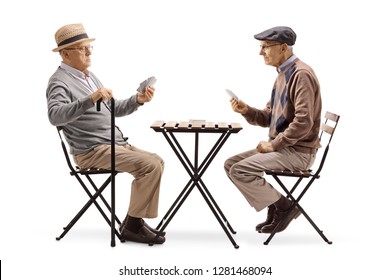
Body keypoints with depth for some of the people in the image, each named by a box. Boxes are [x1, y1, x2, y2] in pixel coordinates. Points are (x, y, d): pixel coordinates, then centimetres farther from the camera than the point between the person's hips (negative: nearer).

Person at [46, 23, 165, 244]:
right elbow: (55, 116, -32)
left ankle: (135, 220, 9)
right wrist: (90, 99, -42)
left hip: (114, 144, 10)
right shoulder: (60, 81, -11)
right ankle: (132, 225, -9)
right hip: (92, 151, -9)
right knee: (150, 165, -20)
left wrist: (137, 101, 4)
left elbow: (112, 109, 21)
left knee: (156, 162, 9)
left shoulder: (89, 75, 17)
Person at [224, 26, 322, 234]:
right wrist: (247, 111, -2)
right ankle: (276, 207, 7)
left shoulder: (301, 74, -17)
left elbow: (303, 122, -26)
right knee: (230, 164, 5)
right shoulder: (282, 74, 14)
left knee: (240, 170, -20)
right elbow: (269, 118, 16)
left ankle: (284, 206, -2)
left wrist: (273, 145, -18)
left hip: (298, 151, -10)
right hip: (281, 147, 10)